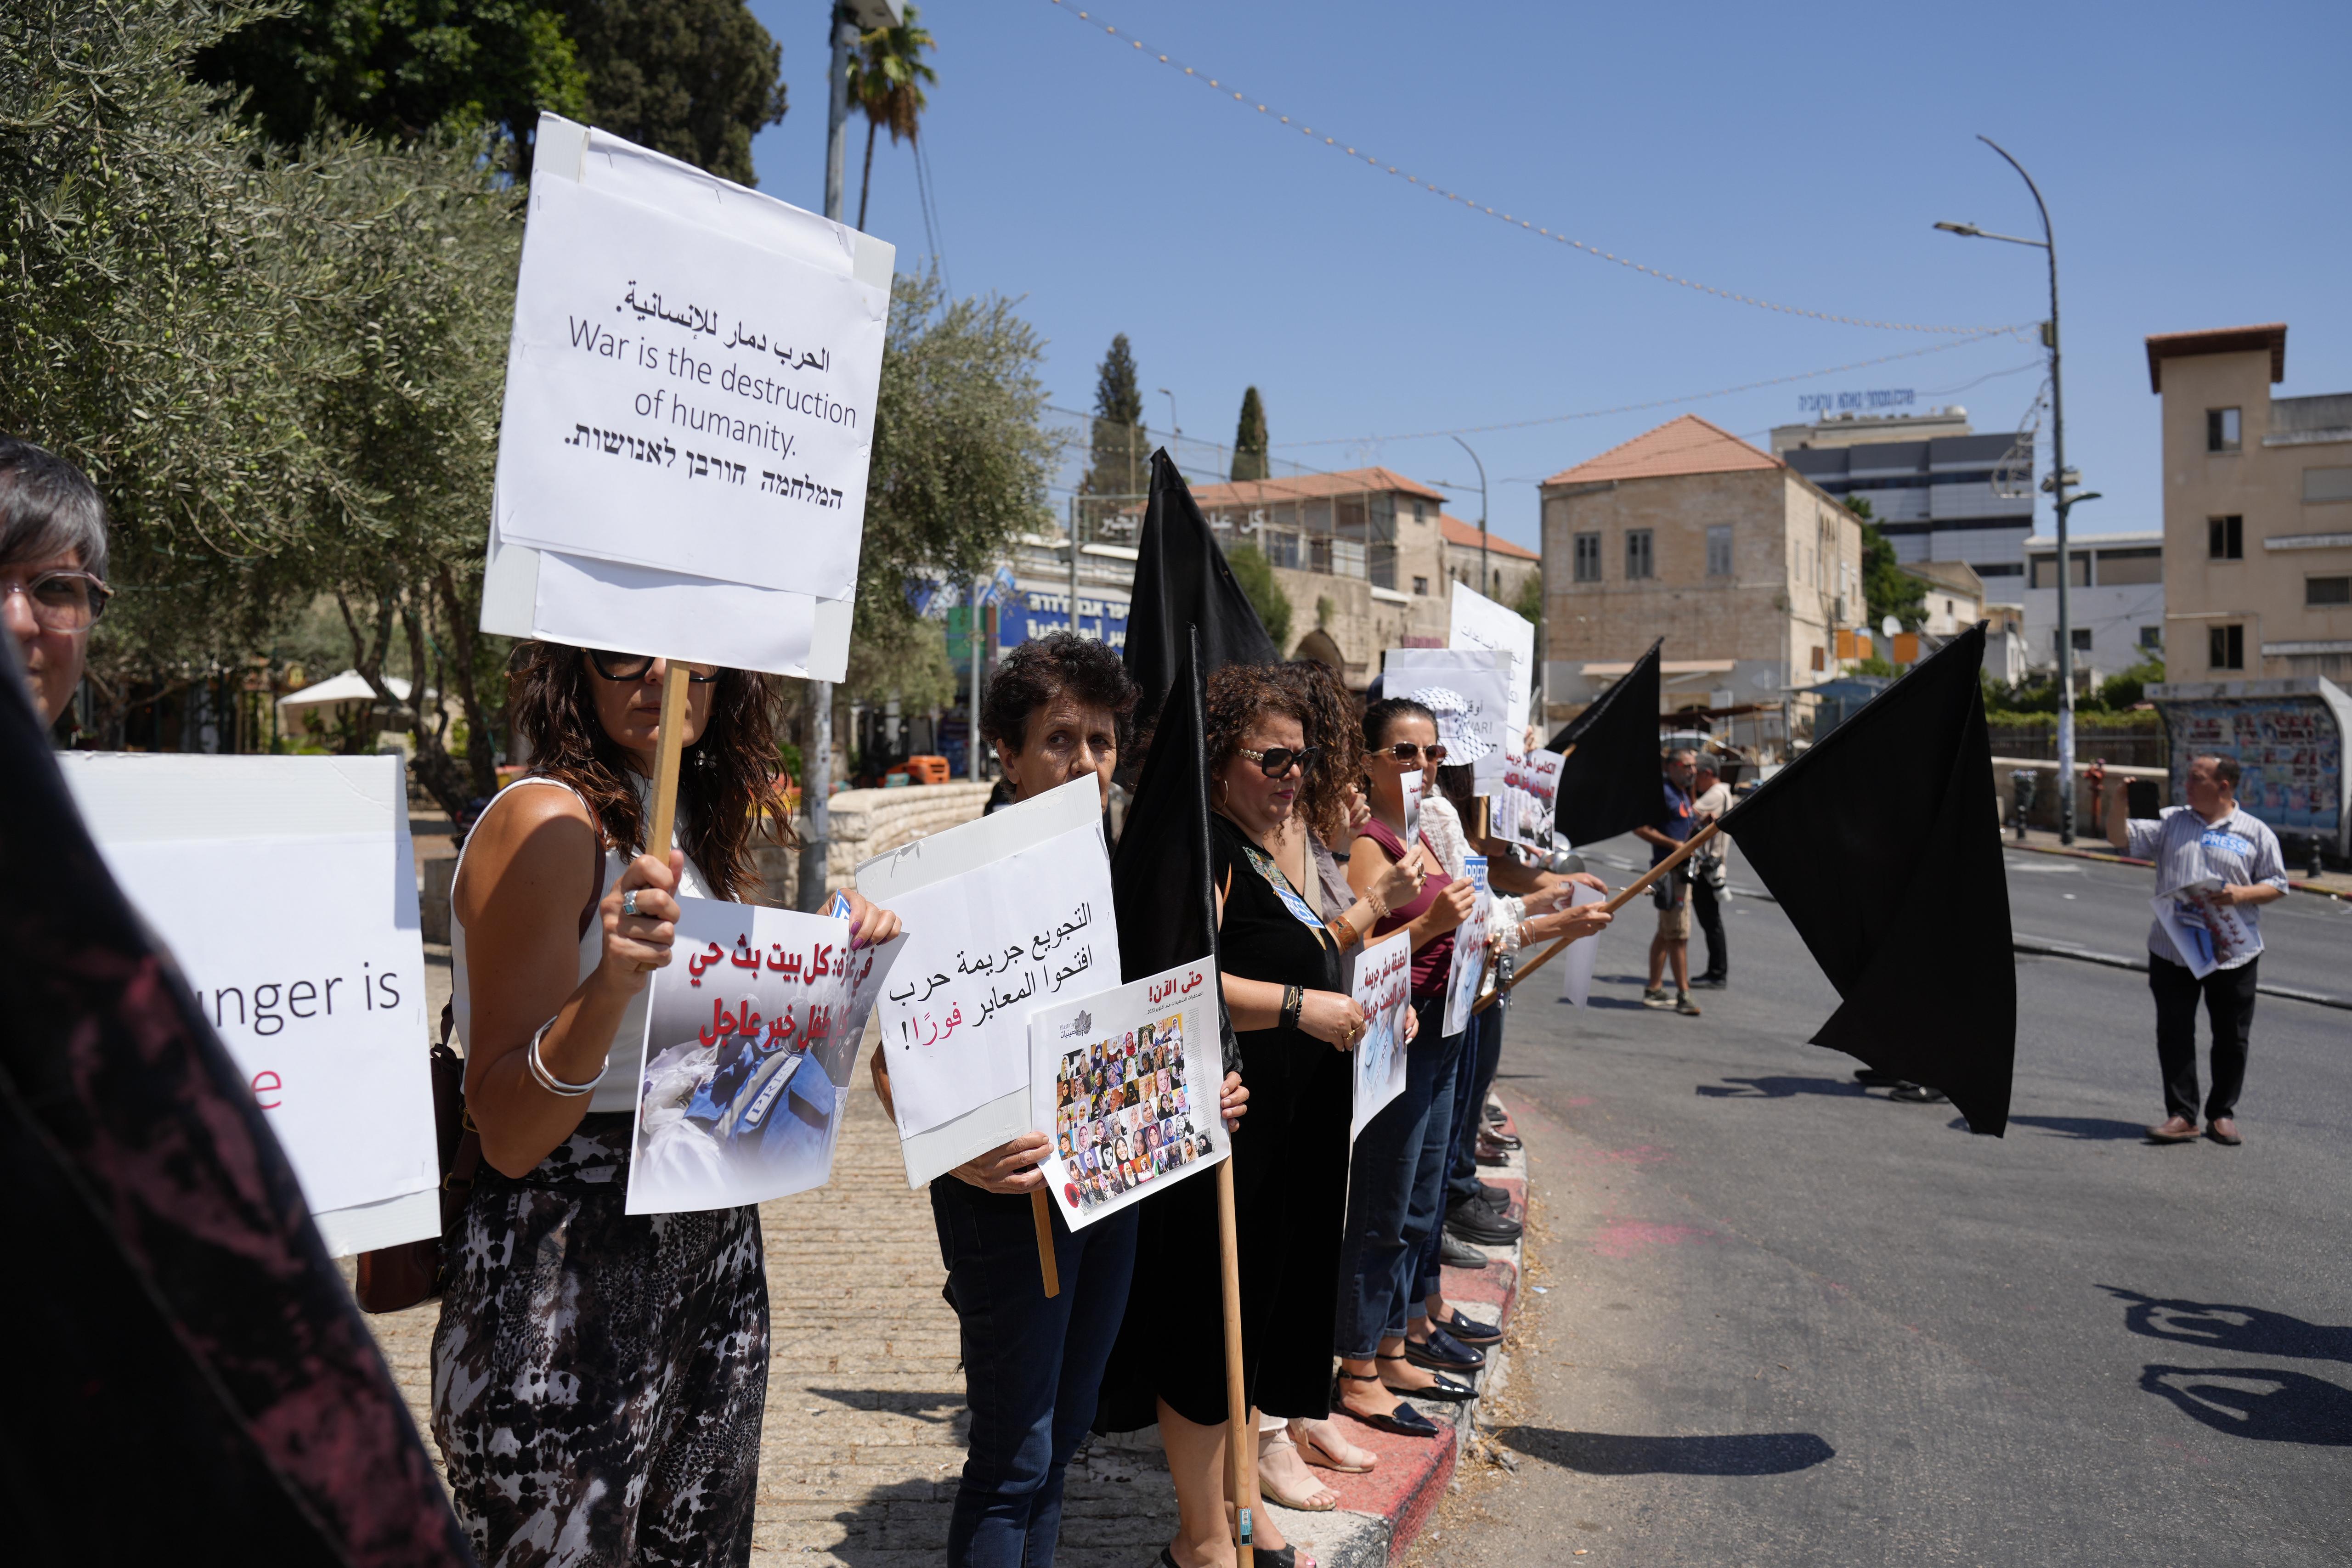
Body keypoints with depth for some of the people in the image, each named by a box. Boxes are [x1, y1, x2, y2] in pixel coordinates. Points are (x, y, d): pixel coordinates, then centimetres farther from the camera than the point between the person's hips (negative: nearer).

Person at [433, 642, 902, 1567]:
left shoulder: (699, 830, 10)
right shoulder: (548, 822, -14)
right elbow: (508, 1137, -17)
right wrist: (611, 981, -33)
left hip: (716, 1259, 8)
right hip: (568, 1286, -8)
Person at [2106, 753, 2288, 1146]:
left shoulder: (2255, 832, 3)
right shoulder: (2169, 822, 8)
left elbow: (2277, 885, 4)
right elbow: (2121, 838, 2)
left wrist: (2243, 894, -15)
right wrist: (2119, 802, -13)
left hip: (2233, 953, -1)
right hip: (2172, 949, 1)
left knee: (2231, 1038, 7)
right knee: (2174, 1034, 0)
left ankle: (2222, 1115, 20)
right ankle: (2182, 1115, 7)